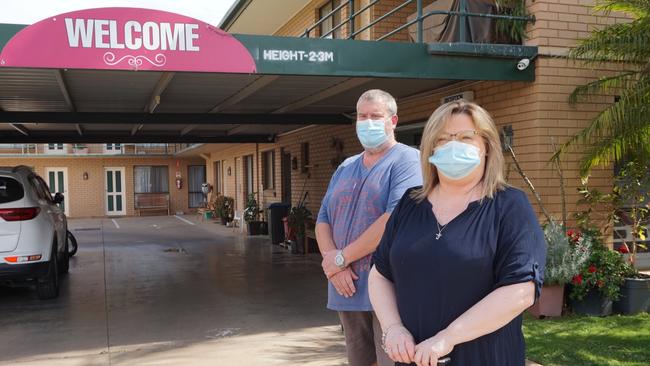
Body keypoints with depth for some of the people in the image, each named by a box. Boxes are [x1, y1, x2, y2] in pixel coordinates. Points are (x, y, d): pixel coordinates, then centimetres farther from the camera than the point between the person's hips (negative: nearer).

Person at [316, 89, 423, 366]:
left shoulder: (408, 160, -8)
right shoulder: (345, 168, 15)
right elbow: (323, 220, 12)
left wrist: (341, 257, -14)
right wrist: (332, 264, -8)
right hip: (348, 290, 7)